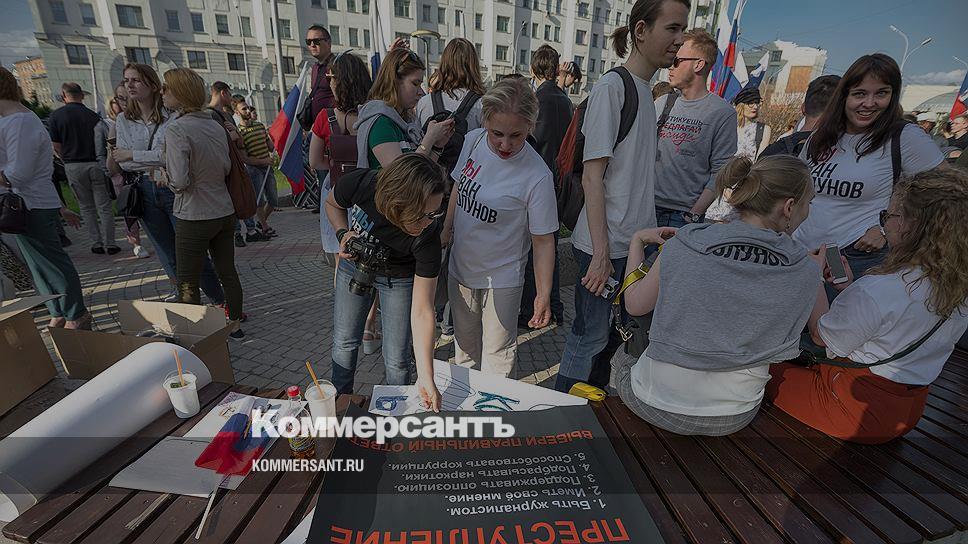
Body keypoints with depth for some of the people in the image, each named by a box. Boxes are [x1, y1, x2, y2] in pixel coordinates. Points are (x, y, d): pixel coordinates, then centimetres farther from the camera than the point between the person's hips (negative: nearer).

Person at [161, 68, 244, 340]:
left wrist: (168, 179, 0)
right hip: (225, 212, 7)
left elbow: (179, 181, -21)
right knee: (228, 272, 16)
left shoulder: (176, 129, -16)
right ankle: (235, 325, 28)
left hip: (194, 218, -7)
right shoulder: (216, 125, 4)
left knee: (188, 284, 6)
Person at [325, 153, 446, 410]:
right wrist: (343, 234, -26)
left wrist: (426, 378, -34)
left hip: (398, 279, -2)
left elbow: (422, 311, -33)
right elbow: (332, 203, -6)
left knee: (396, 360, 0)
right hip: (354, 266, 3)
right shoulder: (359, 184, -35)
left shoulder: (427, 238, -39)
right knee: (344, 342, 16)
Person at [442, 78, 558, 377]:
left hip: (501, 279, -5)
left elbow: (543, 240, -19)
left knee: (497, 353, 12)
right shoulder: (473, 141, -10)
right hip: (460, 267, 6)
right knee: (464, 342, 25)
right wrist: (445, 230, 11)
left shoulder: (537, 177, -25)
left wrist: (544, 294, -19)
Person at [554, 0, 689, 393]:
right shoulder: (610, 87, -11)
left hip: (636, 242, 8)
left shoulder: (646, 91, 14)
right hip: (605, 244, -8)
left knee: (612, 332, 18)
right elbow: (592, 176, -17)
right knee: (591, 335, 3)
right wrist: (601, 253, -20)